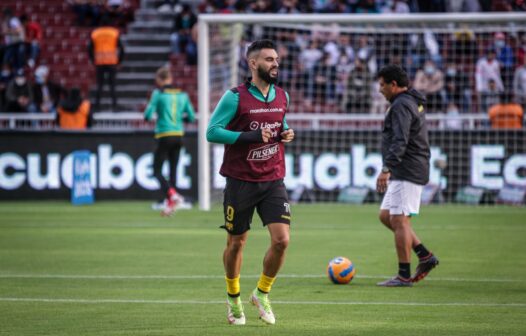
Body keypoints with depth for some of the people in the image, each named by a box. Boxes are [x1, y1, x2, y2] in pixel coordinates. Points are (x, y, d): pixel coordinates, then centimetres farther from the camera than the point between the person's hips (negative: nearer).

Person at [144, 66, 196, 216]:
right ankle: (169, 204, 13)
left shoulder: (158, 93, -6)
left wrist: (147, 115, 14)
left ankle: (172, 194, -22)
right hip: (178, 135, 5)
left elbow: (148, 115, -9)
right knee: (173, 170, 13)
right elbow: (191, 117, 10)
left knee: (157, 171, 1)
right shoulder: (182, 95, 7)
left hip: (164, 136, -5)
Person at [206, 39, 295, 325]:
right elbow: (212, 132, -13)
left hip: (273, 181, 4)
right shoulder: (235, 97, -10)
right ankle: (233, 299, 31)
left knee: (281, 240, -11)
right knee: (236, 243, 8)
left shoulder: (282, 96, 7)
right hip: (240, 181, -4)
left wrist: (286, 133, 1)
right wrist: (249, 136, -22)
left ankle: (262, 293, 13)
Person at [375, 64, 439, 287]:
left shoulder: (401, 106, -14)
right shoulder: (413, 102, 19)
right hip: (405, 174, 11)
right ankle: (425, 256, 12)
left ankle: (404, 276, -8)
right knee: (386, 216, 14)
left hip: (406, 172, -11)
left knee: (399, 220, -9)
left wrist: (387, 169, -31)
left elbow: (400, 141, -25)